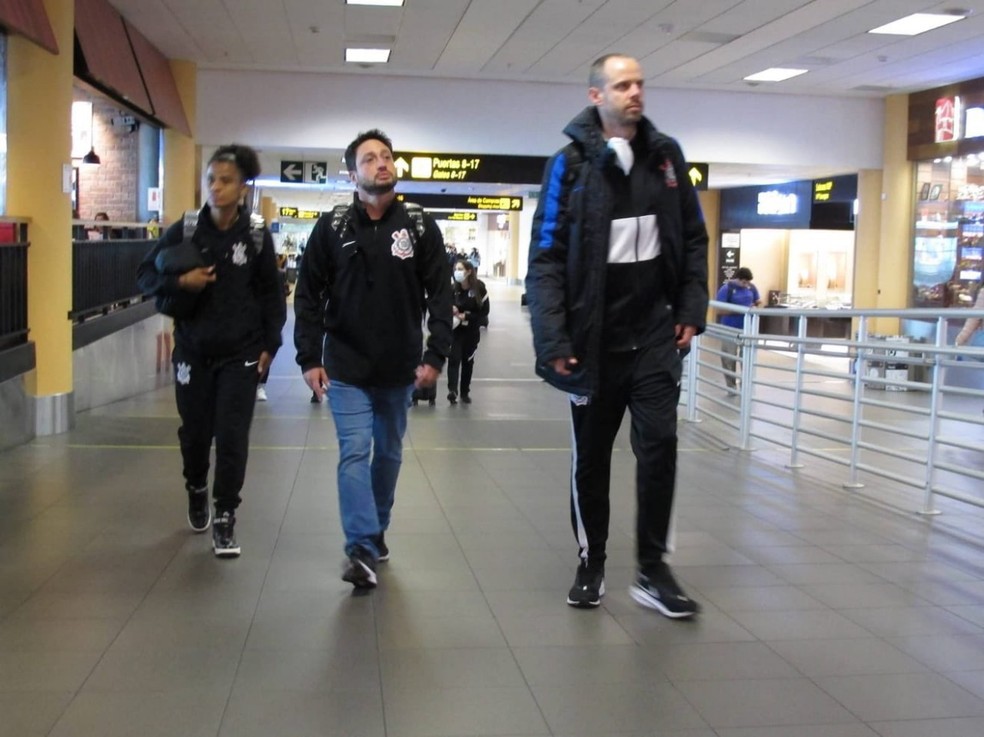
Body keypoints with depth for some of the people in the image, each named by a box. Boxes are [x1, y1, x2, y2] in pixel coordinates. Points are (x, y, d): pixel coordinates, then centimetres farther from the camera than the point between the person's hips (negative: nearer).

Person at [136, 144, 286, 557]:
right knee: (194, 432, 14)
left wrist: (270, 344, -3)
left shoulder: (256, 234, -4)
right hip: (192, 351, 2)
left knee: (232, 437, -4)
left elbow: (270, 293, 2)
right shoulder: (185, 230, -3)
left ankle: (225, 518, 8)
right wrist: (180, 282, -17)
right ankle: (196, 491, 43)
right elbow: (145, 275, 3)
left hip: (240, 355, -2)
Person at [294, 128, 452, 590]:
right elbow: (309, 296, 0)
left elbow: (439, 294, -1)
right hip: (346, 367, -2)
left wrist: (435, 355, -9)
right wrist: (309, 359, -7)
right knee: (354, 452, -10)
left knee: (389, 454, 14)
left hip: (399, 369, 2)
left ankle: (377, 531, 31)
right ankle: (362, 549, -9)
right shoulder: (332, 228, -2)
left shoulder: (420, 227, -1)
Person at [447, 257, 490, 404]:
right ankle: (452, 390, -23)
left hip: (472, 330, 0)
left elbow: (485, 311, -8)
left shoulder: (479, 288, -11)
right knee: (454, 358, -15)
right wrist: (450, 309, -19)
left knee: (468, 360, 10)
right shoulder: (452, 289, -6)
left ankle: (465, 392, 22)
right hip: (456, 329, 0)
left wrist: (466, 316, -18)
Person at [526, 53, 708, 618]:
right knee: (592, 455, 9)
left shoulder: (666, 154, 6)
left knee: (660, 444, -4)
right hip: (594, 337, -2)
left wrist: (692, 309, 3)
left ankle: (653, 570, 8)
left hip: (655, 332, 2)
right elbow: (546, 256, -9)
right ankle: (592, 563, 24)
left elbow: (694, 238, 12)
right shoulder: (571, 163, -6)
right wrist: (554, 339, -15)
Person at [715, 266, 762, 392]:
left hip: (748, 329, 3)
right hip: (730, 330, -3)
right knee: (729, 359, 4)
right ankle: (731, 386, 17)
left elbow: (759, 302, 15)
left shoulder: (752, 288, 1)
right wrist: (740, 310, -23)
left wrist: (757, 308, -10)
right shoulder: (726, 289, -13)